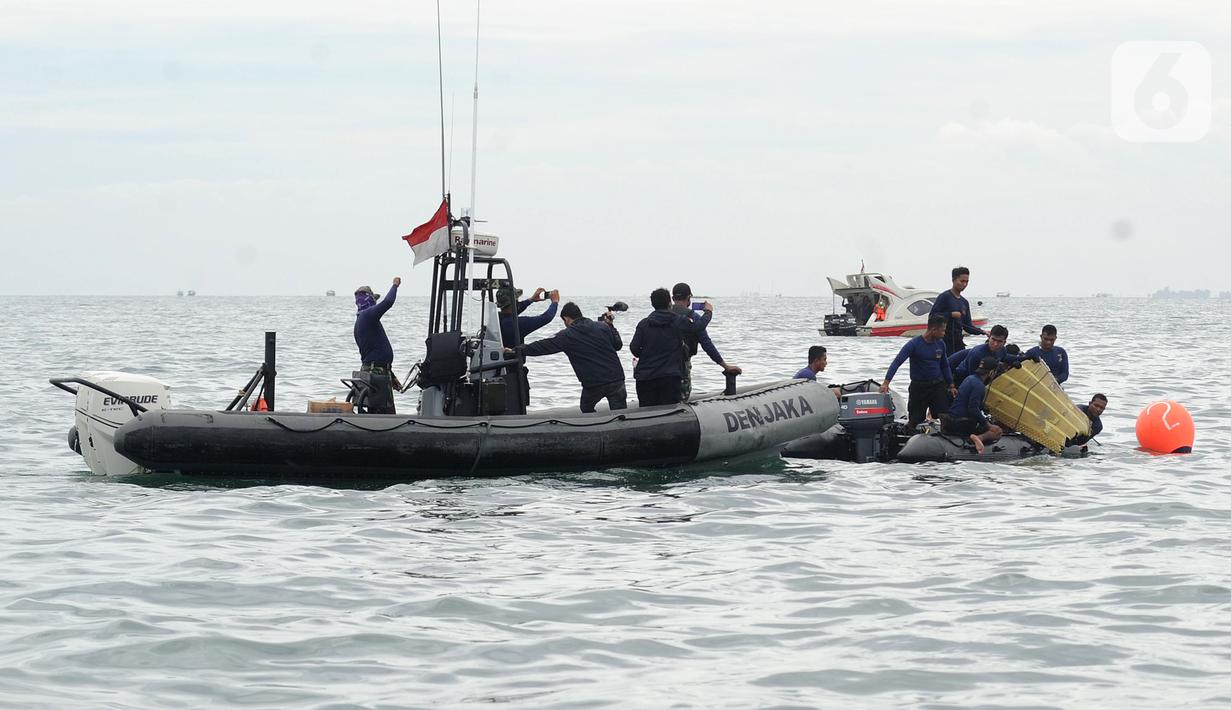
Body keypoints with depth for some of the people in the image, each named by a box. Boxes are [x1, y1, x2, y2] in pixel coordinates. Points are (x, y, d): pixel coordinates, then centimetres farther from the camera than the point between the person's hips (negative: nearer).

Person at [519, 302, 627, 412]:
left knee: (586, 410, 25)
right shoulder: (603, 327, 6)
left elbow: (542, 347, -2)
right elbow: (618, 345, 15)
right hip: (616, 379, 2)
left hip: (593, 384, -2)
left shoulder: (567, 336, -3)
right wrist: (611, 326, 28)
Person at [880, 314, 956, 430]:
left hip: (938, 385, 4)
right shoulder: (914, 344, -11)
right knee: (915, 420, -1)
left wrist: (951, 385, 18)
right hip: (919, 387, -4)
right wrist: (886, 382, -29)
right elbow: (897, 362, -18)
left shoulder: (940, 343, 6)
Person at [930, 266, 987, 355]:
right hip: (945, 342, -7)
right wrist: (951, 314, -19)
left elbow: (968, 327, 17)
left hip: (958, 342, 7)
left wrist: (982, 332, 1)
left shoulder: (964, 302, 16)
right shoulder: (944, 297, -5)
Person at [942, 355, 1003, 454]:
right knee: (997, 431, -9)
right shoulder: (979, 386, -17)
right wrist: (988, 424, -17)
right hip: (961, 423, -9)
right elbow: (973, 409, -24)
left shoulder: (970, 379, 11)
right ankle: (979, 438, -31)